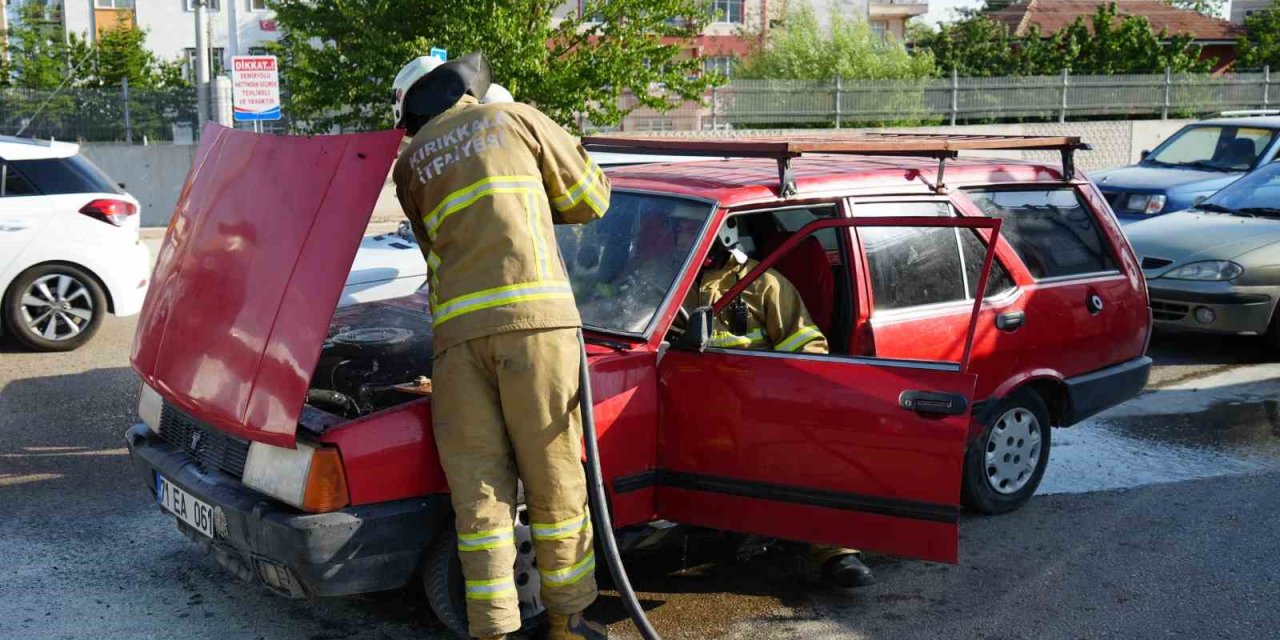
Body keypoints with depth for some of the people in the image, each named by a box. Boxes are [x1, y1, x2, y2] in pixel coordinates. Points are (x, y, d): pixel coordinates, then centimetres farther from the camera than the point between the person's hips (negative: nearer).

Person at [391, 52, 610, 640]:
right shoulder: (516, 118, 14)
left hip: (457, 328, 3)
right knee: (555, 481, 7)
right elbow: (590, 197, 19)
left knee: (479, 494, 6)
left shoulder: (411, 162, 22)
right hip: (534, 318, -2)